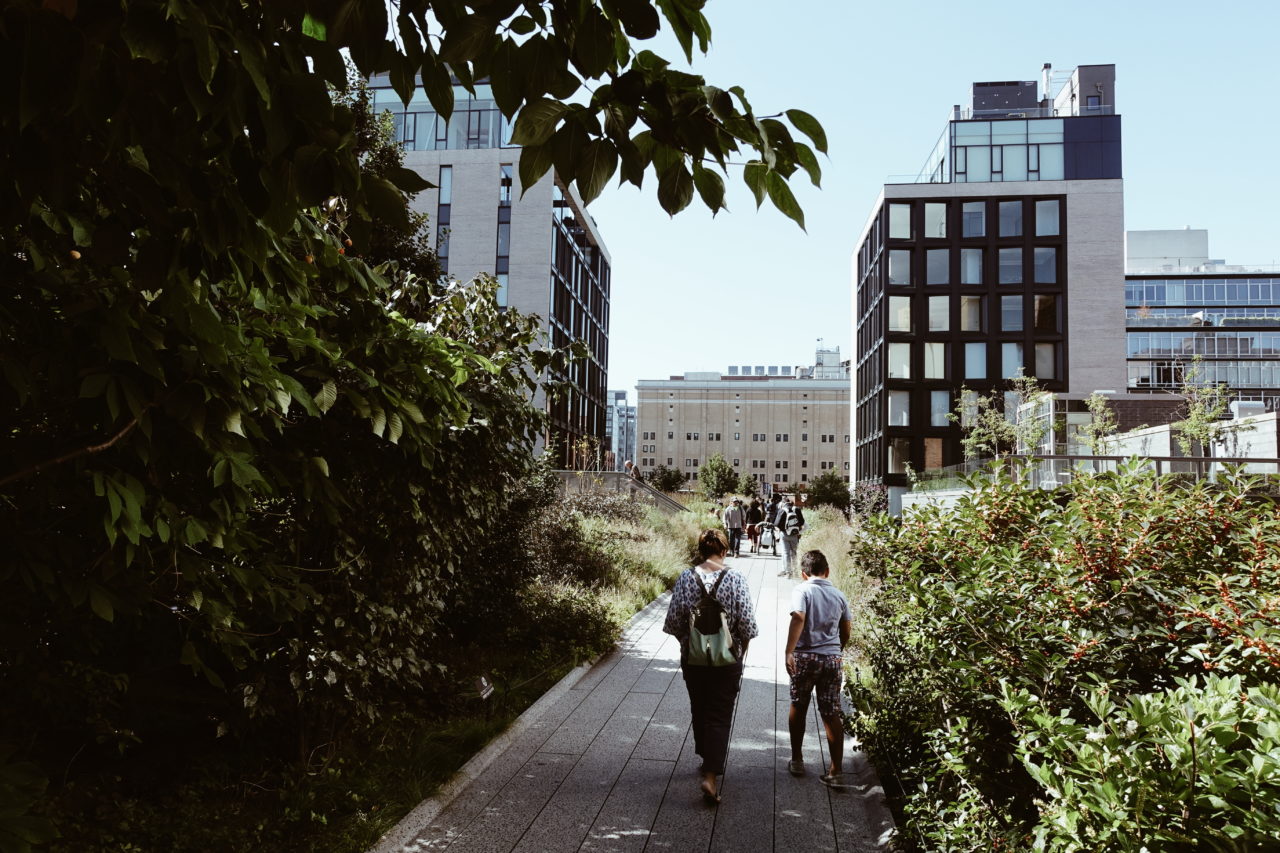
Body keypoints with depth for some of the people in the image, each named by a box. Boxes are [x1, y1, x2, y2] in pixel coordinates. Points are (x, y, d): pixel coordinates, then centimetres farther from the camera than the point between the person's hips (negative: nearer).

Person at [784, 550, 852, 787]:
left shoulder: (802, 590, -6)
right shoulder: (839, 595, 8)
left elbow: (798, 618, -22)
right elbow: (845, 633, 14)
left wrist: (789, 652, -26)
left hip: (805, 656, -3)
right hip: (833, 658, 3)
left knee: (798, 707, 16)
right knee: (832, 714, 6)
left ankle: (797, 760, 25)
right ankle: (836, 771, 4)